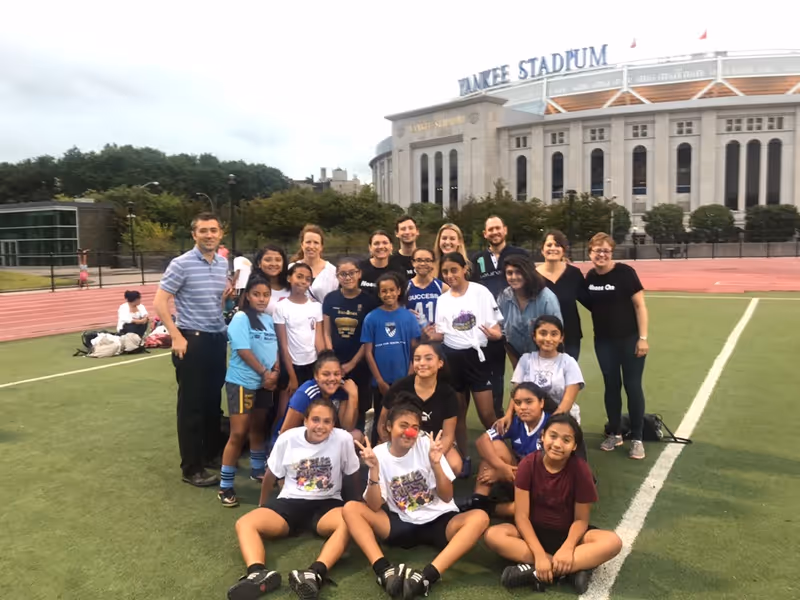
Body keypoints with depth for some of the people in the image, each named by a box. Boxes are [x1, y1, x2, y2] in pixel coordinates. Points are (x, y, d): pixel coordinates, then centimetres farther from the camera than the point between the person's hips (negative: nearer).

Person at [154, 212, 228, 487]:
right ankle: (191, 468, 10)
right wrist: (177, 337, -15)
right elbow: (160, 303, -12)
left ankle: (212, 453, 31)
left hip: (218, 339, 6)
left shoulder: (223, 264, 8)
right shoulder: (181, 264, -11)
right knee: (191, 405, 1)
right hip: (193, 340, -6)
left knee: (214, 401, 15)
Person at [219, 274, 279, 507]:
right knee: (238, 433, -8)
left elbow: (276, 349, 9)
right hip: (242, 382, -7)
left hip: (264, 383, 7)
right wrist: (265, 373, -14)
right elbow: (243, 350, -18)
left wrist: (275, 372, -8)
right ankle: (225, 486, 0)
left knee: (258, 428, 19)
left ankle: (257, 470, 36)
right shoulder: (241, 318, -11)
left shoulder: (269, 320, 10)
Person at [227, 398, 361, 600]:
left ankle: (315, 574, -54)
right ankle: (259, 574, -48)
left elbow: (351, 476, 4)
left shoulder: (344, 439, -12)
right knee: (244, 524, -24)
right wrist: (263, 505, 20)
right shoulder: (287, 439, -7)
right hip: (290, 502, 2)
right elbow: (271, 475, 9)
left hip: (326, 504, -2)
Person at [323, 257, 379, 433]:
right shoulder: (330, 299, 3)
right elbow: (326, 333, 3)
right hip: (335, 363, 2)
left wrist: (352, 363, -8)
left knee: (359, 408, 7)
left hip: (359, 364, -2)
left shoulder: (369, 301, -5)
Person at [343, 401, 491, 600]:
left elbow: (447, 497, -6)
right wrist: (374, 470, -23)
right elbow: (375, 507, -10)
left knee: (480, 517, -29)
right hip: (401, 525, 1)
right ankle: (385, 571, -35)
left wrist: (436, 464, -22)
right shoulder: (379, 454, -4)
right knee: (351, 508, -20)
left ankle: (428, 575, -42)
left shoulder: (427, 444, -6)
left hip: (438, 521, 0)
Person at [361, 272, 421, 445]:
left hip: (404, 380, 1)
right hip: (380, 382, -1)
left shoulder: (409, 316, -1)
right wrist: (380, 381, -8)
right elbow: (368, 352, -4)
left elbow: (414, 350, 1)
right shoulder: (371, 318, -4)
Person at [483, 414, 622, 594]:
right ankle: (574, 568, -28)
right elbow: (521, 515, -16)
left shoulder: (580, 469, -15)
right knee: (492, 535, -29)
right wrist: (540, 555, -28)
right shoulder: (528, 464, -15)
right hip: (534, 532, 0)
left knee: (613, 542, -28)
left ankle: (535, 572, -30)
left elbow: (581, 519, -10)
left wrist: (567, 548, -29)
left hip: (567, 534, 0)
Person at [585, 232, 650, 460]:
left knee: (633, 386, 1)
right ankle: (614, 433, 24)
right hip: (603, 341, 4)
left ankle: (636, 438, 12)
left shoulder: (625, 272, -13)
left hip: (630, 339, -4)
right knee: (611, 386, 11)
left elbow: (640, 305, -12)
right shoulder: (590, 277, 0)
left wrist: (643, 338, -15)